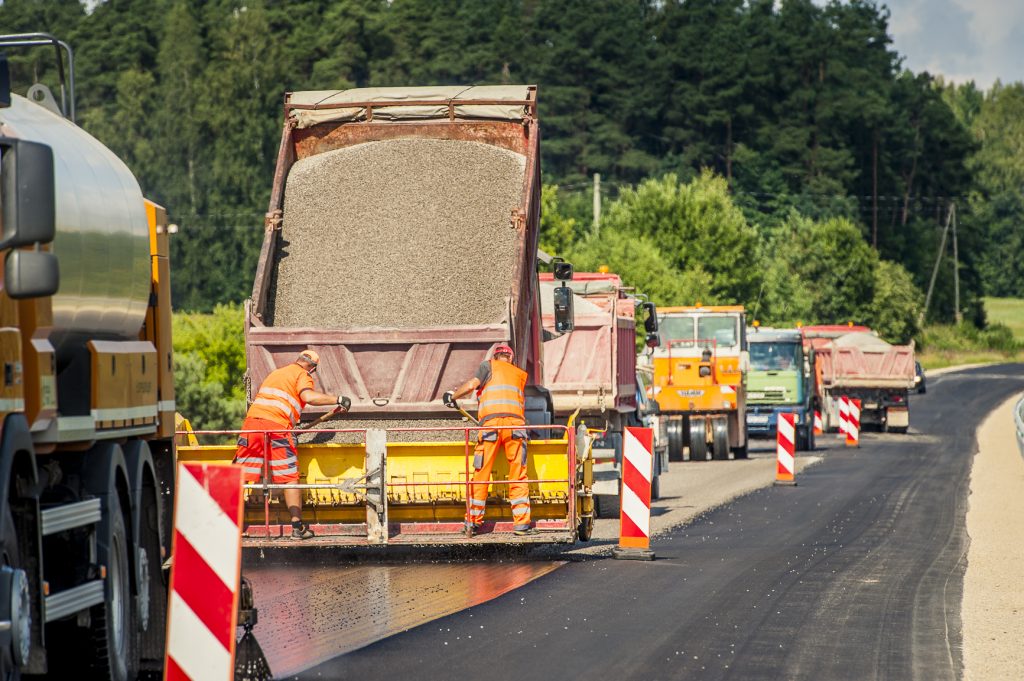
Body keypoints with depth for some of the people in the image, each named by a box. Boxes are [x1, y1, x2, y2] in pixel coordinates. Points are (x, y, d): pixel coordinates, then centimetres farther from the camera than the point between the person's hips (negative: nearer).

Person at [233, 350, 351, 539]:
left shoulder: (275, 373, 31)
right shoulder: (303, 375, 9)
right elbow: (308, 396, -12)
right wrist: (337, 400, -7)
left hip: (252, 418, 6)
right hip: (277, 425, -6)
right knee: (290, 477, 0)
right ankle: (298, 527, -2)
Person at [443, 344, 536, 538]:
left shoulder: (489, 366, 17)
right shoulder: (521, 374, 27)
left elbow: (472, 384, 3)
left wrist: (452, 396, 18)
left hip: (491, 421, -2)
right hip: (515, 423, 2)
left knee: (481, 475, 3)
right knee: (518, 477, 4)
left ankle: (473, 522, 6)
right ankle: (521, 523, -1)